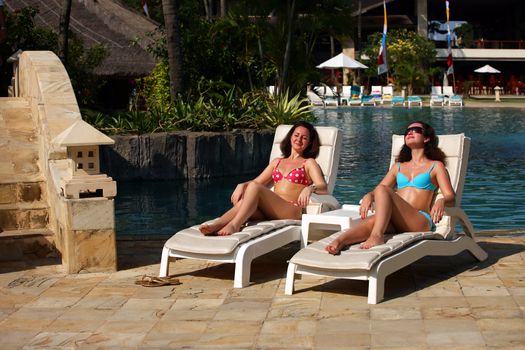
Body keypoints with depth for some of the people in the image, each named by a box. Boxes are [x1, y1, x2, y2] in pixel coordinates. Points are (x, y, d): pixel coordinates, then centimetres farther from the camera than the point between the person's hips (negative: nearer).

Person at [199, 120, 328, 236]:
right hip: (268, 212, 4)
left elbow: (323, 188, 2)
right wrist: (242, 185, 2)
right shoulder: (277, 162, 32)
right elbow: (258, 181, 26)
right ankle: (216, 225, -53)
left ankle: (234, 225, -47)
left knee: (254, 187, -30)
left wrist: (310, 188, -22)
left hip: (291, 211, -4)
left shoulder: (309, 163, 17)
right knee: (242, 202, -31)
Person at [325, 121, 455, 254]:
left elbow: (451, 197, 6)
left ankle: (377, 235, -49)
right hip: (395, 223, 4)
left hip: (421, 221, -3)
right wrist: (368, 196, -4)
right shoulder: (398, 166, 32)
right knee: (371, 221, -34)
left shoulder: (435, 166, 19)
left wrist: (441, 201, -20)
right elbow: (375, 191, 22)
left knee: (382, 190, -30)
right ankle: (338, 242, -60)